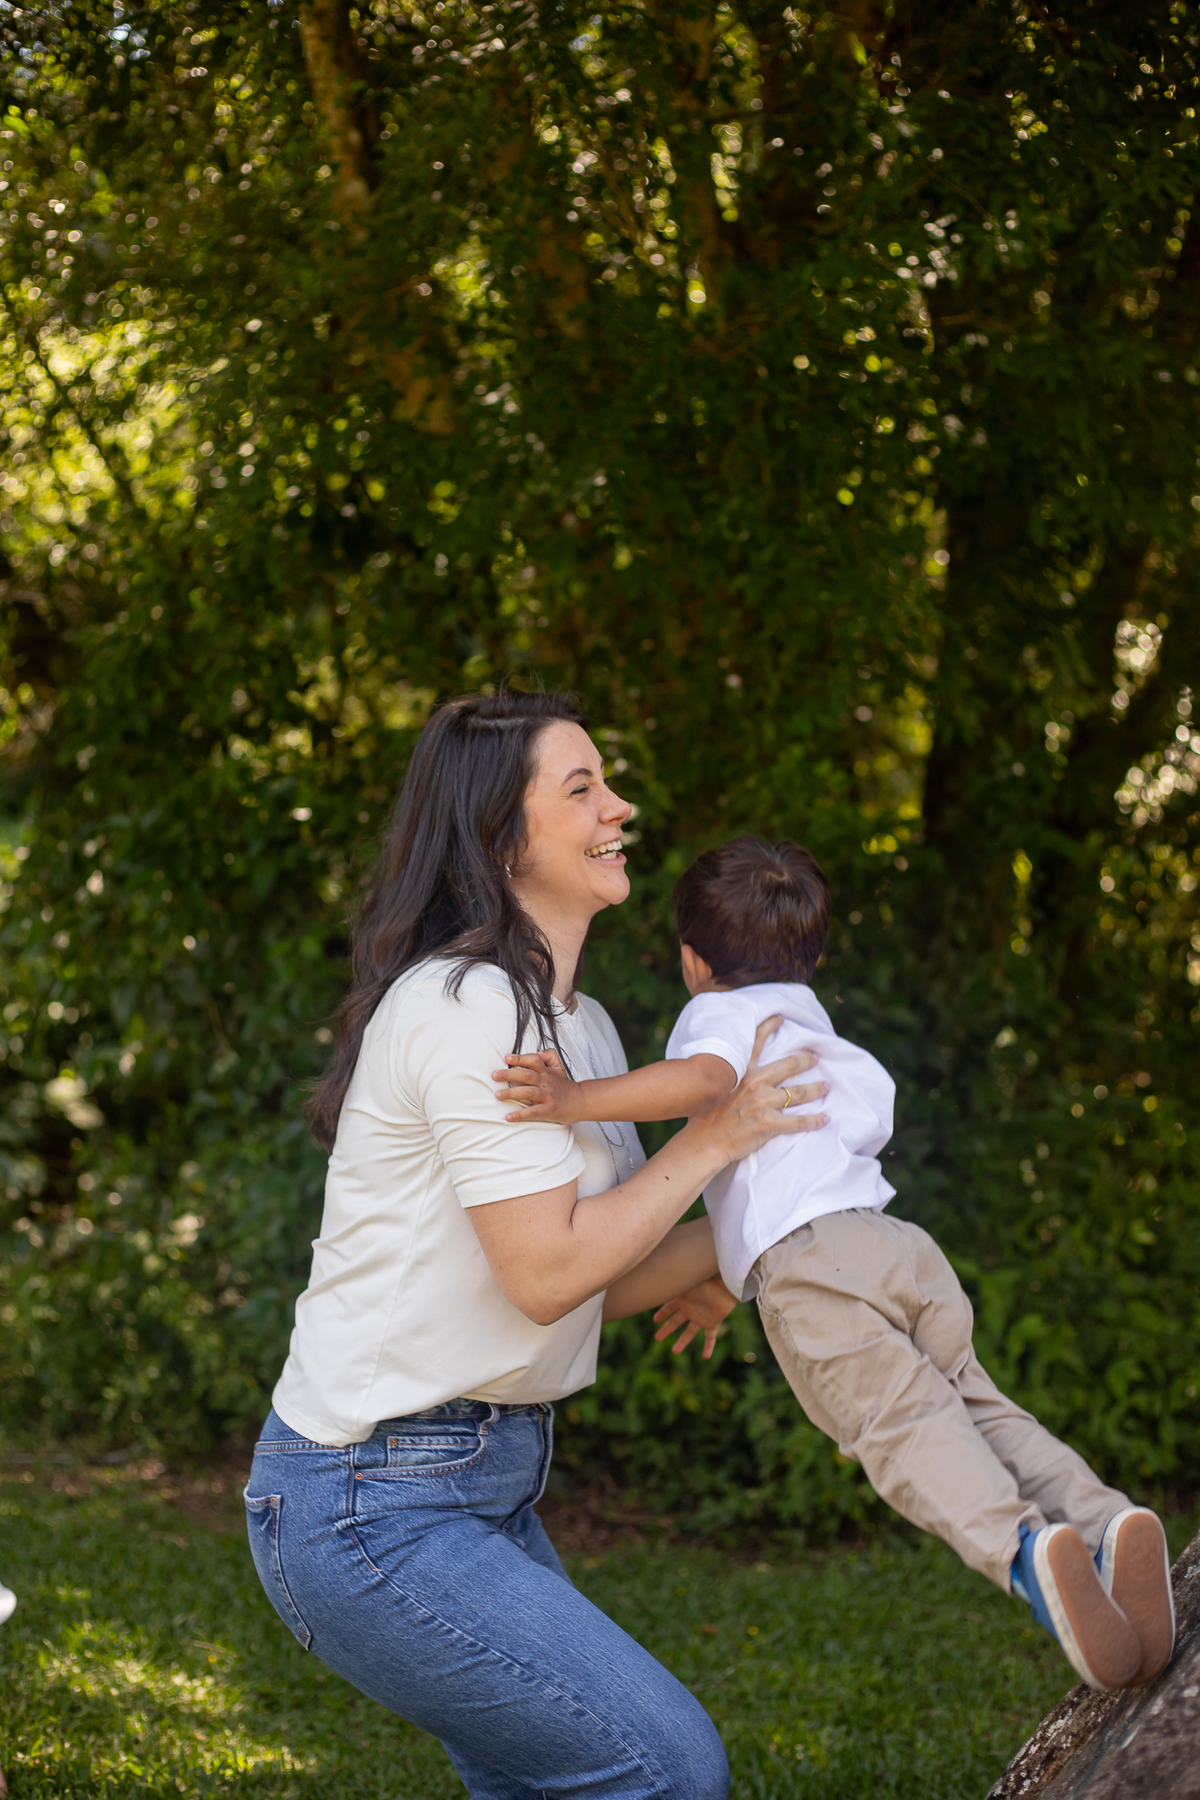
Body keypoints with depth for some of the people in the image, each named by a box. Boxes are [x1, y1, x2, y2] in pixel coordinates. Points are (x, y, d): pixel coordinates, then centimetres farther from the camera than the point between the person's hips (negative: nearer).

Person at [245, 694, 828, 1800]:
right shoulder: (466, 1007, -17)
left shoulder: (581, 1026, 13)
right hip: (373, 1503, -10)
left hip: (487, 1480, 10)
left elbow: (604, 1282, 12)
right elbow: (546, 1272, -20)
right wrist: (713, 1141, -12)